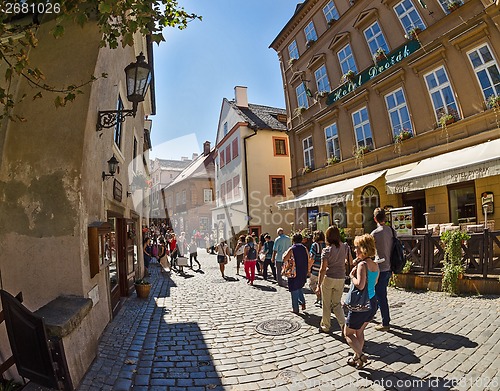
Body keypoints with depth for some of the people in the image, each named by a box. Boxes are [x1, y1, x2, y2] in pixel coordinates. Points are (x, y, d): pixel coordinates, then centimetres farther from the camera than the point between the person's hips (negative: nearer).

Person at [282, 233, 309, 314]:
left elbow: (284, 259, -14)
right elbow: (308, 261, 5)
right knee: (299, 288, 26)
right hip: (303, 273, 5)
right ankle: (303, 302, 13)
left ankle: (295, 308, 12)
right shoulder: (305, 248, 1)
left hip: (294, 273, -4)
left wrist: (285, 253, 6)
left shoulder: (291, 249, -12)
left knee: (294, 290, 7)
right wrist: (307, 272, 16)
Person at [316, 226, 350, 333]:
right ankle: (343, 324, 0)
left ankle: (325, 326, 25)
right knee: (336, 303, 17)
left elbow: (322, 269, -16)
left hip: (328, 278, -4)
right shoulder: (345, 247, -2)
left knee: (326, 304, 13)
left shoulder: (327, 250, -14)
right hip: (341, 278, 4)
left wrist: (319, 285, -13)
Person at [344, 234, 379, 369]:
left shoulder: (362, 264, -22)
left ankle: (361, 356, 5)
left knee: (348, 333, 11)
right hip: (373, 302, 8)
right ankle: (356, 357, 34)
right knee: (359, 331, 24)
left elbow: (360, 285, -32)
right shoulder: (375, 265, 3)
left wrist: (352, 275, -14)